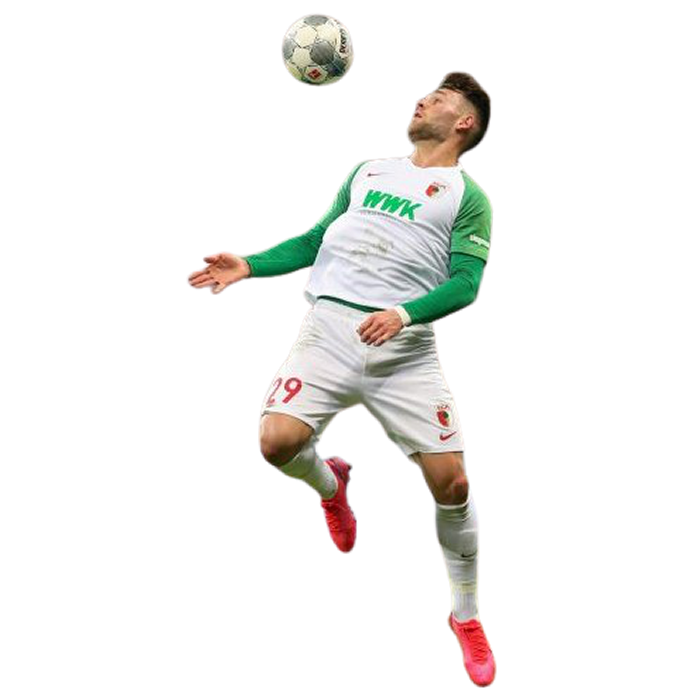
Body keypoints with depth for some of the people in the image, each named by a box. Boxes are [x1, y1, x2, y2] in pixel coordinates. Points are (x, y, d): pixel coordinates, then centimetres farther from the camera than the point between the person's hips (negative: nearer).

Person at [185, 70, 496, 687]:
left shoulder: (468, 196, 8)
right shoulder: (367, 171, 24)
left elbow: (466, 282, -4)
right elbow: (316, 240, 27)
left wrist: (405, 313, -21)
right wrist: (250, 265, 13)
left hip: (406, 346, -3)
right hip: (329, 327, 3)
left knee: (450, 479, -10)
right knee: (278, 441, -21)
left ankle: (466, 618, 13)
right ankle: (330, 484, 18)